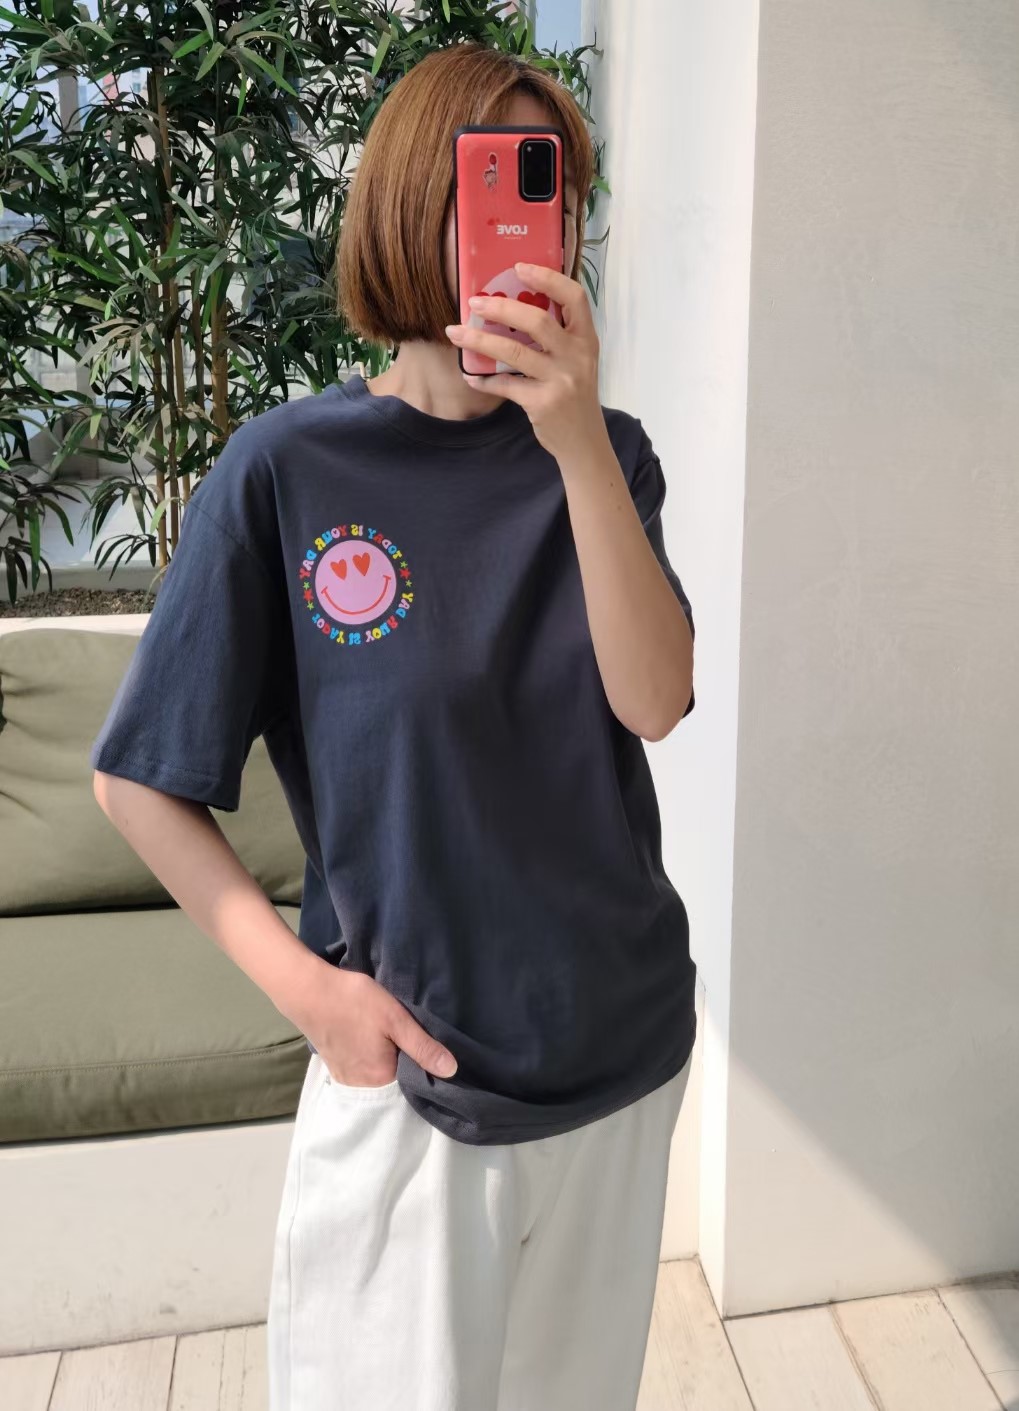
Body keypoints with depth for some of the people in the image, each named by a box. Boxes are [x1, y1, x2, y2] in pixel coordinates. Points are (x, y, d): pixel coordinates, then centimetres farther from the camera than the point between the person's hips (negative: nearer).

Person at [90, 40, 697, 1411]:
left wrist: (580, 446, -29)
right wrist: (305, 983, -15)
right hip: (406, 1063, -3)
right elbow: (141, 781, -7)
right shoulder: (290, 468, -12)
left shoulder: (602, 452, -3)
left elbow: (652, 701, -18)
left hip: (622, 1041, 4)